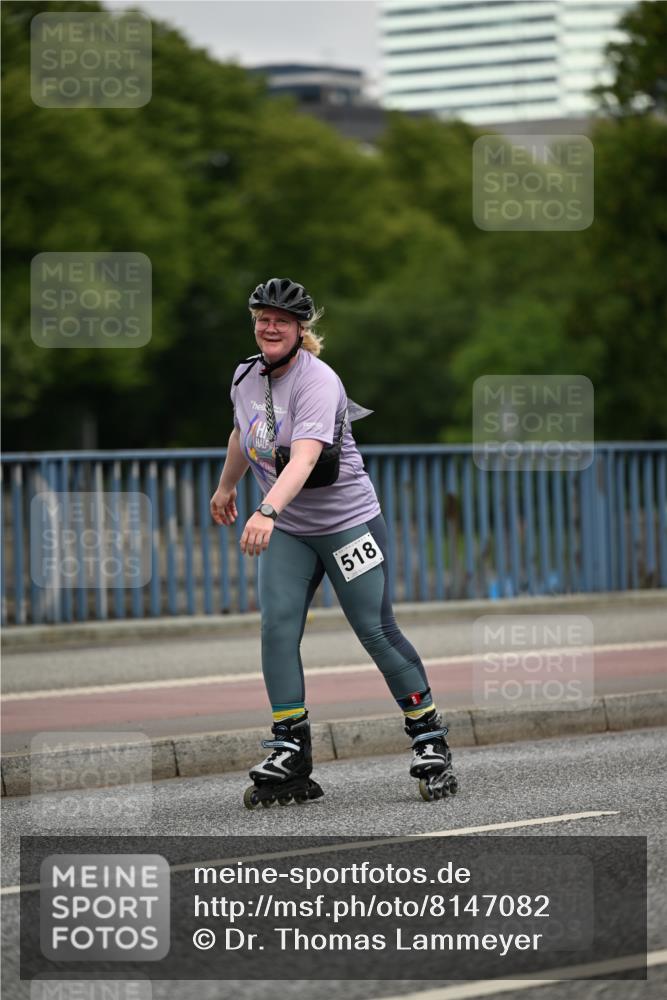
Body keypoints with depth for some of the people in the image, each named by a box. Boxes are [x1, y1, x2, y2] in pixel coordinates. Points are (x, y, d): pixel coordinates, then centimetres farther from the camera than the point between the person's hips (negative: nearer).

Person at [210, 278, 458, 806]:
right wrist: (226, 485, 39)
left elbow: (303, 457, -38)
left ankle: (431, 743, 8)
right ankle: (290, 758, -6)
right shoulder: (247, 376, 1)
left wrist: (267, 512, -52)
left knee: (377, 632, -6)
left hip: (348, 520, -6)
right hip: (286, 530, 6)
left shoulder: (317, 382, -22)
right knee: (277, 628, -9)